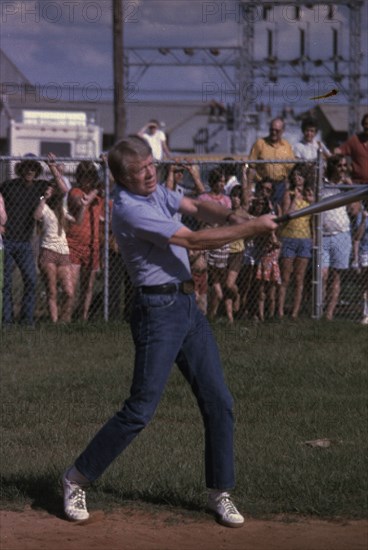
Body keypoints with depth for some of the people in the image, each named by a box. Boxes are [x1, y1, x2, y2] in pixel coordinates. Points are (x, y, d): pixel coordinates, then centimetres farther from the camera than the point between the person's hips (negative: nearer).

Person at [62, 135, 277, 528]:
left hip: (187, 304, 9)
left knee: (218, 402, 5)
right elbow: (193, 241, -21)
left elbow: (195, 208, 13)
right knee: (141, 409, -10)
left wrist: (228, 216, -11)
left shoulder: (154, 190, 10)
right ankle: (77, 478, 5)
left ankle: (219, 493, 14)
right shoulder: (129, 210, -18)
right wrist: (253, 228, -17)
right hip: (158, 311, -9)